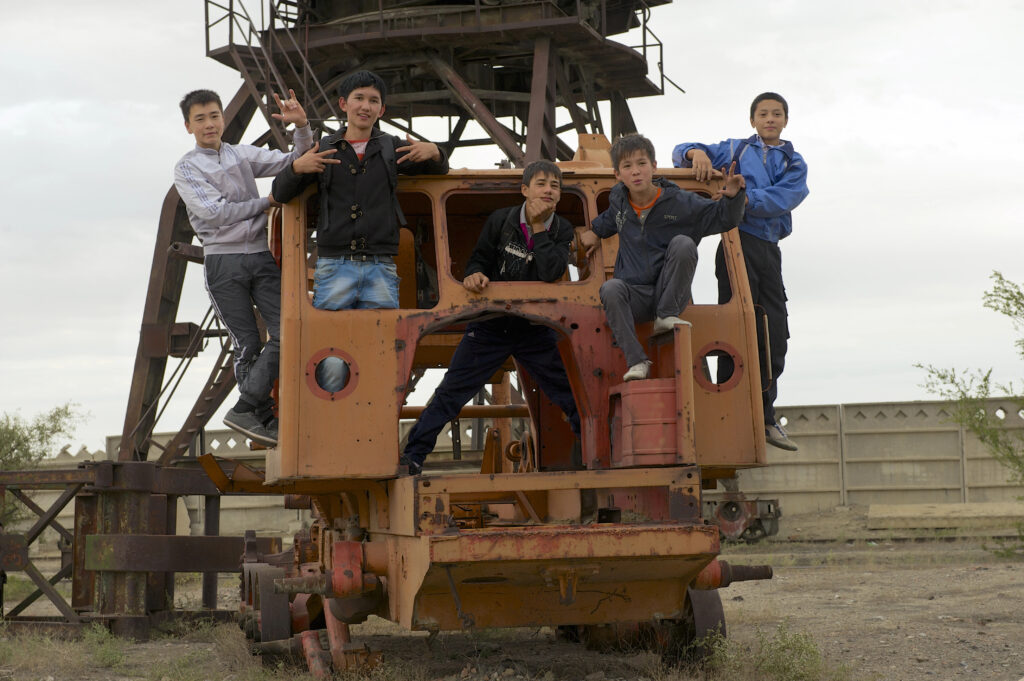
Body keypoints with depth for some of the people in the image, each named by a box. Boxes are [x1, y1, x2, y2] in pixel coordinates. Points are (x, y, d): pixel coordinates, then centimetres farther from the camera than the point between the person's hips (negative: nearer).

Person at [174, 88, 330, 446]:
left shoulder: (244, 154, 14)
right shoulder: (186, 169, 3)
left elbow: (294, 162, 11)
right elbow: (213, 212, -8)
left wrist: (301, 126, -8)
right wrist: (267, 202, -3)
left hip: (261, 256, 4)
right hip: (223, 261, -3)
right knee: (247, 344, -2)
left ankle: (244, 409, -5)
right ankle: (265, 418, 6)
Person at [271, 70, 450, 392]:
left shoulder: (392, 148, 14)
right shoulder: (324, 149, 13)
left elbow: (439, 169, 24)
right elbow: (281, 193, 10)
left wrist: (434, 152, -1)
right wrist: (298, 167, -12)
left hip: (381, 271, 1)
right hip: (334, 268, -1)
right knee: (331, 364, -10)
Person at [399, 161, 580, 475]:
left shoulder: (562, 231, -3)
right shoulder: (501, 220, -5)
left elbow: (550, 273, -20)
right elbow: (479, 260, 2)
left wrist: (538, 226, -19)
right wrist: (474, 274, -21)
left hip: (536, 329, 1)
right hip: (491, 325, -1)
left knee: (571, 393, 3)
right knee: (450, 392, -5)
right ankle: (413, 455, -3)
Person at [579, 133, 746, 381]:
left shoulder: (680, 202, -5)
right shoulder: (618, 198, 6)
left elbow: (724, 219, 1)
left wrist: (733, 196, -16)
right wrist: (595, 231, 22)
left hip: (670, 294, -2)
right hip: (635, 296, 2)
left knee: (683, 242, -26)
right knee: (610, 289, -34)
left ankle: (666, 317, -18)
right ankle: (636, 361, -34)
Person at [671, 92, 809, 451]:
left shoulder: (795, 164, 15)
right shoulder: (736, 150, 12)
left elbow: (783, 199, -5)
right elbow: (681, 152, 12)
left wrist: (742, 198, -20)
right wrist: (697, 153, -11)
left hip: (769, 249, 3)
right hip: (738, 242, -3)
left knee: (775, 335, 4)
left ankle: (764, 417, 13)